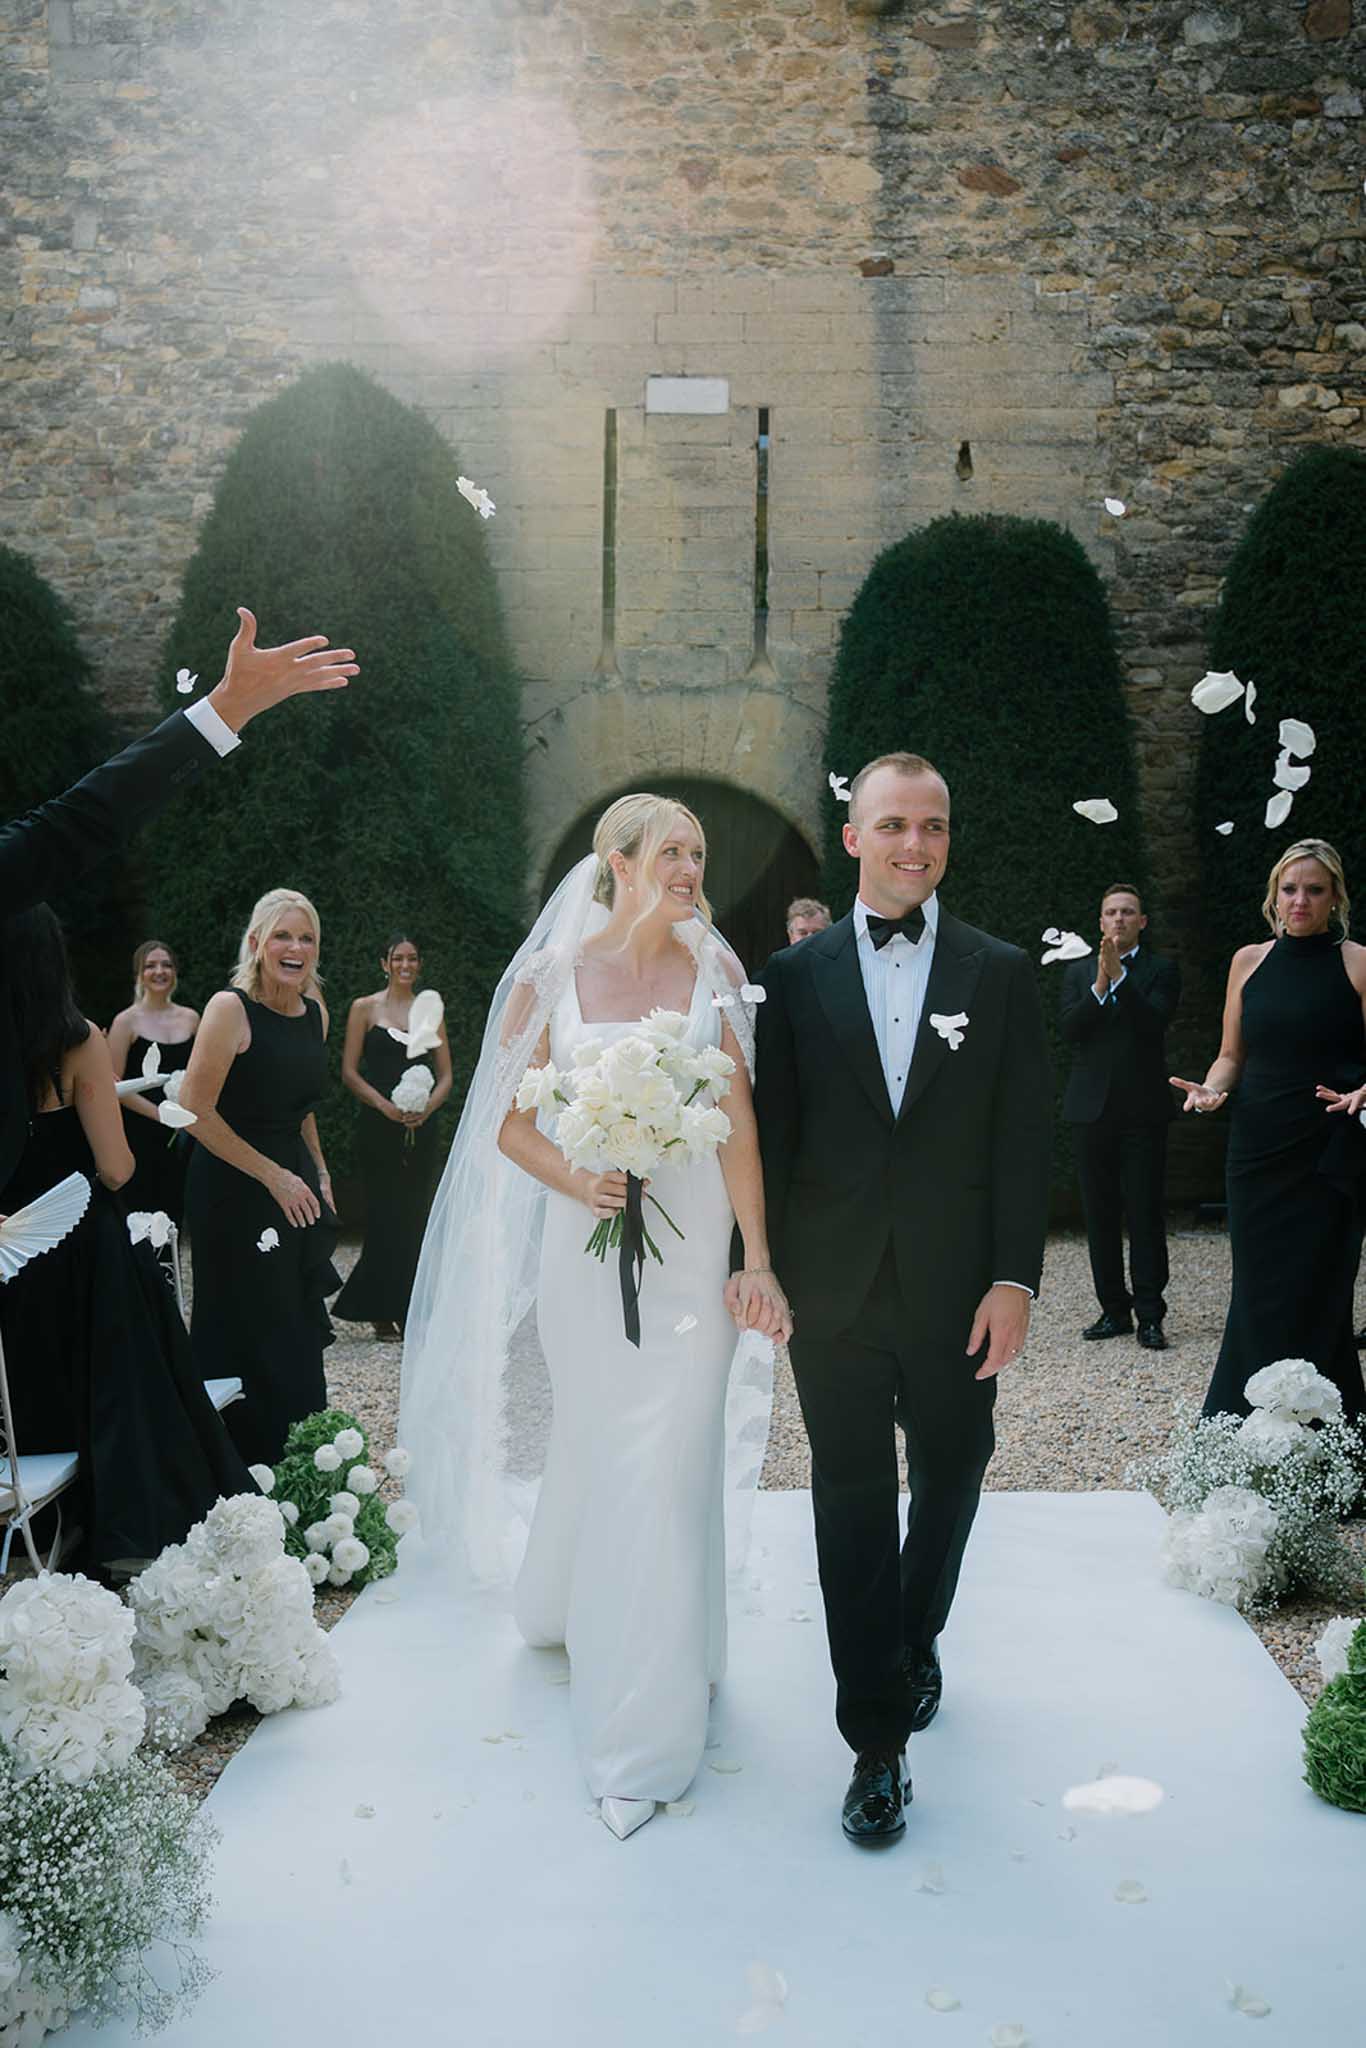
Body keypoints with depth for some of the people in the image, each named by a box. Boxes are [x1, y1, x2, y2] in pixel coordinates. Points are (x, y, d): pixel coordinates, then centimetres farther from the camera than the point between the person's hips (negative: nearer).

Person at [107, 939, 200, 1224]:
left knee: (175, 1210, 5)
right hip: (140, 1133, -3)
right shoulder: (126, 1021, -3)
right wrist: (160, 1113, -14)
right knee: (142, 1209, -3)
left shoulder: (190, 1018, 8)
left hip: (182, 1135, 4)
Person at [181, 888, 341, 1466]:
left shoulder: (315, 1013, 7)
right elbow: (196, 1111, -18)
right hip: (235, 1193, -7)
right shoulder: (230, 1008, -14)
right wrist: (273, 1176, -16)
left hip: (295, 1184, 7)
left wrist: (319, 1172, 10)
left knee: (296, 1334, 11)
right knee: (250, 1333, -1)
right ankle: (248, 1467, 12)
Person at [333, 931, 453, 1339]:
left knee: (414, 1216, 3)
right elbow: (350, 1072, -1)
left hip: (421, 1127, 3)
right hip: (378, 1126, -3)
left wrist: (428, 1107, -8)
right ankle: (381, 1310, 7)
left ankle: (405, 1310, 11)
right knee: (384, 1215, -4)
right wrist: (386, 1106, -13)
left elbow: (446, 1074, 11)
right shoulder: (365, 1008, 3)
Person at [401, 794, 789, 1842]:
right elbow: (510, 1123, 1)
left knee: (669, 1464, 0)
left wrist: (759, 1261, -10)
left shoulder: (713, 971, 0)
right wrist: (575, 1181, -18)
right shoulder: (551, 977, 0)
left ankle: (648, 1725, 17)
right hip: (587, 1241, 0)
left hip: (693, 1241, 0)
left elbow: (738, 1121, -5)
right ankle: (572, 1607, 47)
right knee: (598, 1447, 13)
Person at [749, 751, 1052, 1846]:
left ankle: (915, 1642, 43)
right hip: (834, 1288, 0)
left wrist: (1015, 1279, -7)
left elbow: (1023, 1137, -1)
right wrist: (759, 1263, -1)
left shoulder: (1000, 972, 1)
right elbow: (772, 1131, 3)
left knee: (950, 1481, 16)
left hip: (956, 1290, 1)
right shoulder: (797, 973, 2)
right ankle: (878, 1737, 15)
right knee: (853, 1499, 4)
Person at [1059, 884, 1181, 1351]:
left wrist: (1119, 975, -19)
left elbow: (1154, 1022, -13)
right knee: (1100, 1214, 6)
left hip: (1143, 1110, -3)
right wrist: (1100, 985, -14)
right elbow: (1069, 1028, -2)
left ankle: (1150, 1316, -1)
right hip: (1092, 1108, 3)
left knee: (1145, 1214, -4)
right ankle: (1114, 1310, 14)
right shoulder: (1078, 971, 12)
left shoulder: (1161, 970, 4)